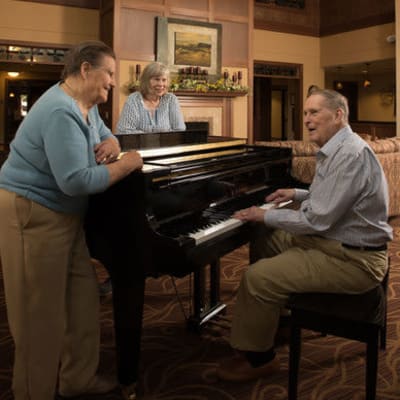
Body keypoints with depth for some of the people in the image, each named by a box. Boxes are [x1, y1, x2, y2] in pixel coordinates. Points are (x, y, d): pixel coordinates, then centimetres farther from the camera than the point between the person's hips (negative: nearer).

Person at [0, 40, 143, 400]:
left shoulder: (86, 105, 8)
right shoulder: (60, 112, -25)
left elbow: (104, 135, 22)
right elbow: (76, 181, -33)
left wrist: (112, 144, -4)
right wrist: (127, 165, -21)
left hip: (62, 214, 10)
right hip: (32, 215, -10)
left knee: (83, 297, 14)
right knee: (41, 312, 1)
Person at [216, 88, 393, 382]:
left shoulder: (351, 154, -24)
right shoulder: (338, 150, 10)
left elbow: (317, 221, -28)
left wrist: (266, 216, -16)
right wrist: (297, 194, 17)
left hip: (351, 259, -11)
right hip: (333, 240, 11)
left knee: (257, 278, -19)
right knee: (263, 242, 16)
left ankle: (258, 358, 3)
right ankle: (269, 322, 27)